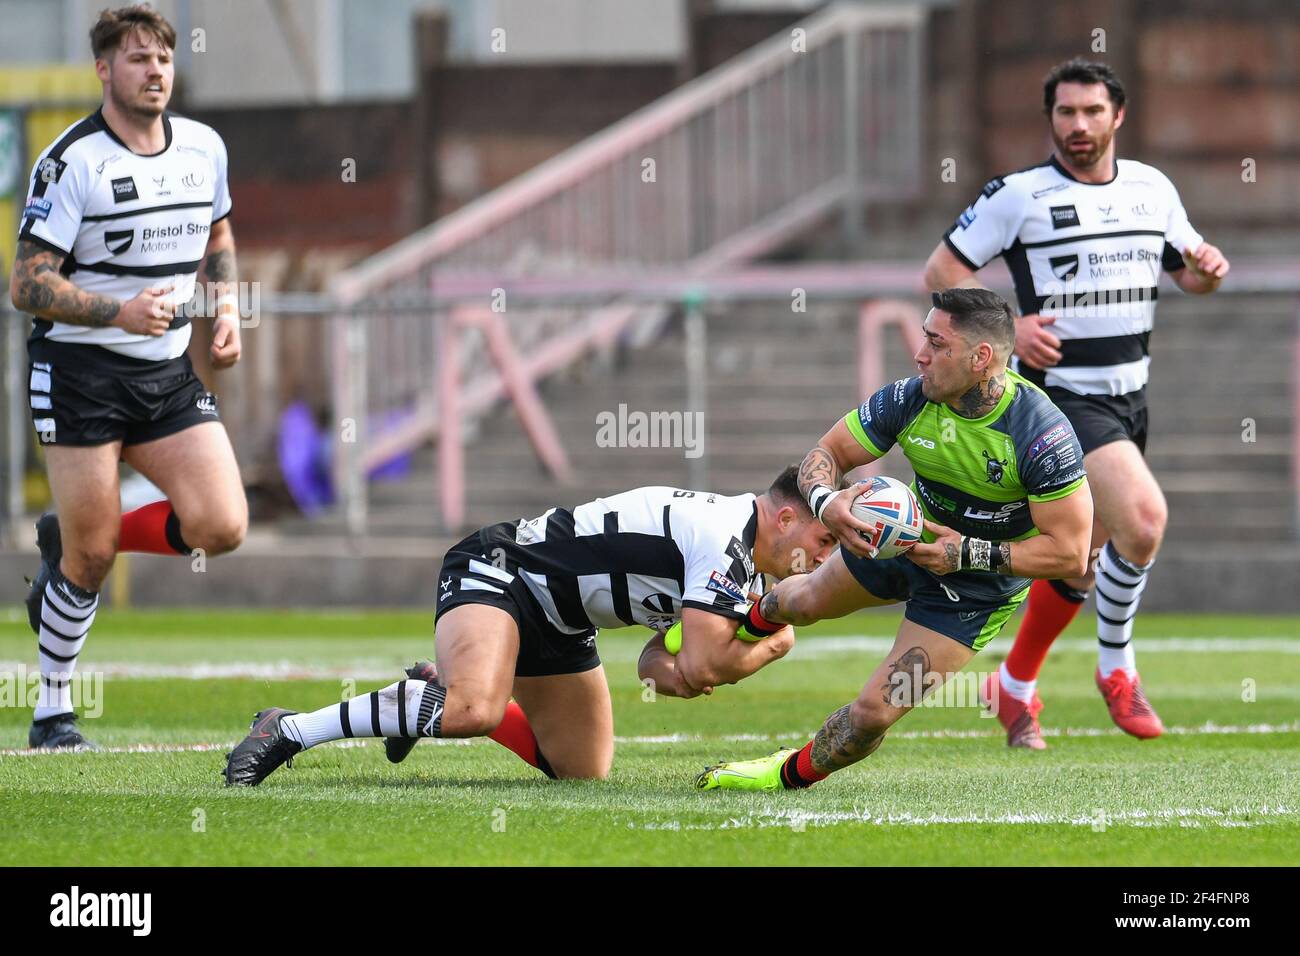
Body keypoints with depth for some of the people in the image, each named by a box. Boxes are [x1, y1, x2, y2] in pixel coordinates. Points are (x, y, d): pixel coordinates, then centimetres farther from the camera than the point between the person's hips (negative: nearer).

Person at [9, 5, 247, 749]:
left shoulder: (205, 148, 4)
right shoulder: (71, 162, -14)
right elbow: (27, 284, -14)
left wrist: (227, 308, 7)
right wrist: (120, 311, -25)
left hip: (169, 371, 5)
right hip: (80, 373, -5)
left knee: (221, 527, -8)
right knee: (91, 557, -4)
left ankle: (69, 544, 17)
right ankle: (54, 709, 16)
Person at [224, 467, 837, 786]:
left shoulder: (744, 567, 8)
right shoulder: (727, 541, -24)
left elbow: (671, 664, 8)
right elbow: (702, 666, -29)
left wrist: (666, 668, -14)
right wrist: (774, 645, -12)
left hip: (558, 624, 10)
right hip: (498, 570, -10)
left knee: (585, 770, 13)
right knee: (477, 711, -36)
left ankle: (438, 693, 28)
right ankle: (287, 732, -25)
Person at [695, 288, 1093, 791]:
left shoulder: (1042, 434, -37)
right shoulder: (910, 400, -24)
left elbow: (1070, 552, -32)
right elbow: (826, 453, -12)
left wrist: (968, 553, -37)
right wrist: (826, 502, -36)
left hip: (978, 588, -5)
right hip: (907, 537, 5)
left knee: (876, 710, -8)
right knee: (809, 599, 29)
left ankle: (793, 774, 23)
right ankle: (753, 617, 68)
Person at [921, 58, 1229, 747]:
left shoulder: (1153, 188, 8)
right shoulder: (1018, 195, -8)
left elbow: (1187, 269, 20)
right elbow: (941, 271, -4)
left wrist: (1207, 270, -4)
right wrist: (1007, 327, -18)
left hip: (1129, 395, 7)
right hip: (1062, 392, -6)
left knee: (1082, 560, 12)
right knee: (1144, 517, -26)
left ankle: (1016, 689, 31)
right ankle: (1116, 665, -6)